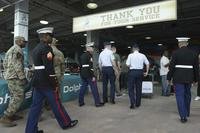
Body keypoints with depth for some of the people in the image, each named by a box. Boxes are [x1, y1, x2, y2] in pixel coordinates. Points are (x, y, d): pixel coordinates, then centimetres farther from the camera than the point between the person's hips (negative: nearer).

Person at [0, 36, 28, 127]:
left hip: (9, 76, 11)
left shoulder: (10, 50, 20)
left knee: (14, 97, 15)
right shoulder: (17, 49, -11)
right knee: (19, 97, -9)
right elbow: (17, 64, -20)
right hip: (15, 77, -11)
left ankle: (11, 115, 21)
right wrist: (23, 77, -19)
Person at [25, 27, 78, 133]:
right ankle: (66, 123, 23)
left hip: (37, 81, 9)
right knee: (56, 104, 6)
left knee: (35, 106, 12)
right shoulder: (46, 47, -15)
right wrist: (55, 84, -16)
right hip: (46, 83, -9)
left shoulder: (35, 49, 15)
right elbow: (49, 68, -21)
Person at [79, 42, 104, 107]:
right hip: (88, 75, -9)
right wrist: (93, 76, -20)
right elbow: (90, 67, -21)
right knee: (94, 88, -1)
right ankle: (97, 102, 7)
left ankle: (81, 102, 19)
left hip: (83, 74, 9)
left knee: (83, 87, 13)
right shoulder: (89, 55, -14)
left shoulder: (82, 55, 15)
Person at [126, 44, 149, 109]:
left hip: (132, 72, -3)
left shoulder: (130, 55, -5)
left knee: (131, 88, 5)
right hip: (140, 72, 3)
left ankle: (132, 103, -3)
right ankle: (138, 103, 23)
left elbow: (128, 64, -10)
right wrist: (147, 72, 11)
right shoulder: (142, 55, 4)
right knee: (139, 88, 14)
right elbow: (147, 64, 5)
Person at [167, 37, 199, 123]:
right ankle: (187, 113, 37)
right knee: (187, 95, 20)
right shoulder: (193, 53, 5)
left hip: (178, 78, -4)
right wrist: (195, 79, 16)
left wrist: (169, 77, -2)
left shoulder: (176, 53, -8)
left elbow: (171, 67, -10)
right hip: (189, 78, 5)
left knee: (180, 96, 1)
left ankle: (183, 116, 1)